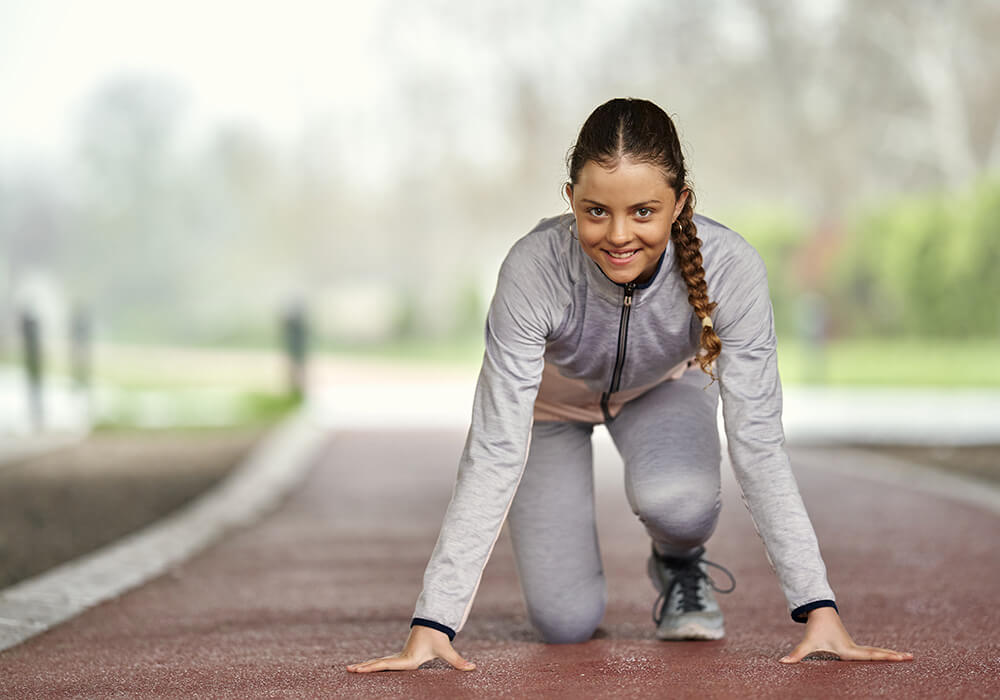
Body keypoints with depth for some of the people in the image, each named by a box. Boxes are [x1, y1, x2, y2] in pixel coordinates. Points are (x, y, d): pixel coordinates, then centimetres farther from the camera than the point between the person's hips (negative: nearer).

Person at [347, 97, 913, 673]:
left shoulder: (732, 269, -37)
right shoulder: (533, 270, -39)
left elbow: (758, 443, -30)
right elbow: (495, 453, -37)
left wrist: (820, 610, -35)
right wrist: (432, 624, -42)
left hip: (663, 388, 1)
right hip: (551, 397, 0)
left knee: (677, 501, -33)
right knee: (566, 624, -10)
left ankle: (681, 566, 4)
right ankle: (569, 555, 26)